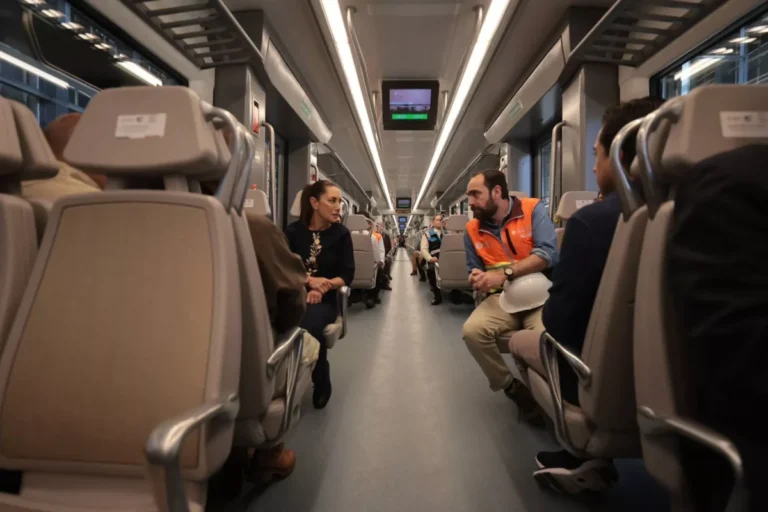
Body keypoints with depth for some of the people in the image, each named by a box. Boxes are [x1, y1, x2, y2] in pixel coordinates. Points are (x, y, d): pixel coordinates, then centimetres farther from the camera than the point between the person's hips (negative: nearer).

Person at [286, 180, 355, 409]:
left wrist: (325, 285, -16)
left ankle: (322, 384, -5)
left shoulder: (341, 234, 5)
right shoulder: (293, 231, 6)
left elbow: (347, 275, 1)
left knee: (309, 325, -34)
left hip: (325, 299, -1)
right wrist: (308, 280, -15)